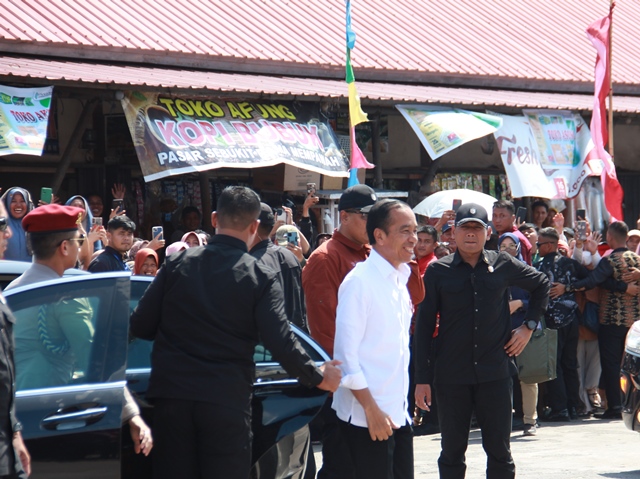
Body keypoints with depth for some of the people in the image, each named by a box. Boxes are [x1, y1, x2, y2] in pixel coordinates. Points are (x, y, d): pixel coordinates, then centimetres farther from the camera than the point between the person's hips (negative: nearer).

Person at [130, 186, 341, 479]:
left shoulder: (177, 264, 2)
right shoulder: (261, 279, -5)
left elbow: (140, 326, 4)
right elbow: (281, 343, -11)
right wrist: (319, 378, 4)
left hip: (171, 396, 2)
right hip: (226, 400, -2)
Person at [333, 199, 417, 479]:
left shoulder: (399, 280, 13)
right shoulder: (359, 282, -12)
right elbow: (346, 354, -15)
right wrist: (371, 409, -17)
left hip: (398, 413, 8)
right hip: (366, 416, -8)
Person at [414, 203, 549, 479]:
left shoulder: (503, 265, 3)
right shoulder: (438, 272, 0)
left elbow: (541, 285, 21)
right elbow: (423, 326, 1)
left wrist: (529, 326, 10)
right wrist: (422, 378, -4)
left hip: (495, 372, 1)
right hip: (451, 376, -1)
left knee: (499, 452, 4)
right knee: (452, 453, 6)